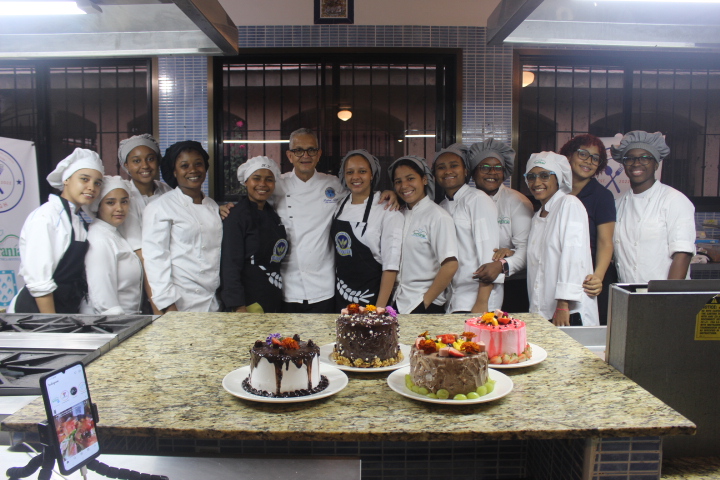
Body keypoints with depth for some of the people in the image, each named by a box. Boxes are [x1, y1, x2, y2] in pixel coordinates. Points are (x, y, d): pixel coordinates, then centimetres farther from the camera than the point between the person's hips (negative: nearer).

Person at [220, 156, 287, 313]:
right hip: (248, 303, -7)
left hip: (274, 299, 7)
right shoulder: (236, 216, -10)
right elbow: (230, 265, -14)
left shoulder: (273, 215, 12)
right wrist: (238, 307, -20)